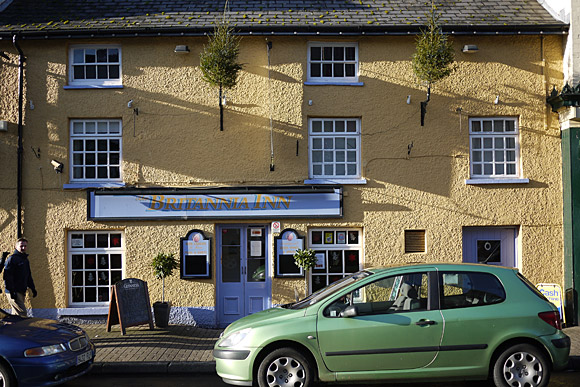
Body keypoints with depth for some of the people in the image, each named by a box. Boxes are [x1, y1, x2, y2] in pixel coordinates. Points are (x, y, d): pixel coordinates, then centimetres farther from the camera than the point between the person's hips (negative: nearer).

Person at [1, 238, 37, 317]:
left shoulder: (25, 260, 19)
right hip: (14, 292, -9)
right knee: (22, 314, -15)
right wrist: (11, 291, -21)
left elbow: (28, 276, 26)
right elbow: (7, 276, -16)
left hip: (22, 292, 9)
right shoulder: (12, 259, -9)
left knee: (16, 314, 12)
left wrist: (33, 289, 19)